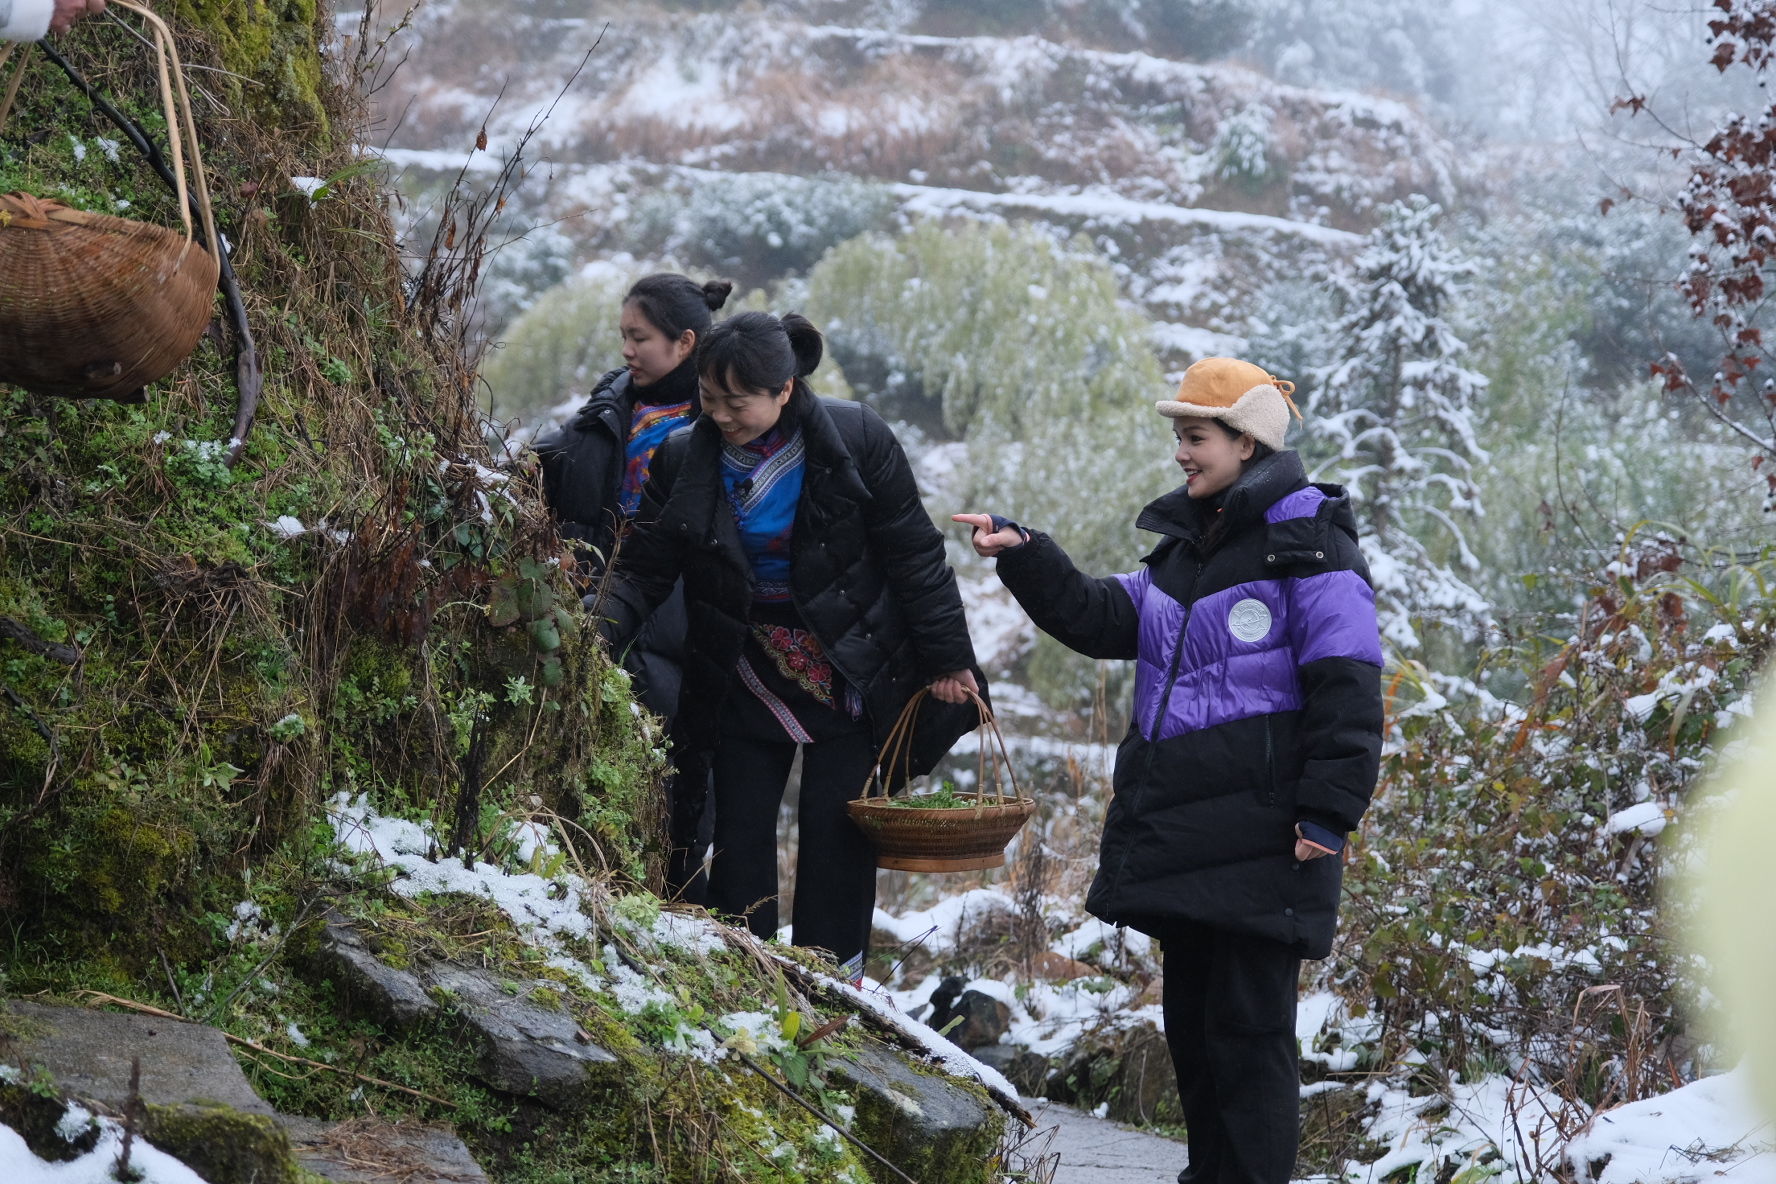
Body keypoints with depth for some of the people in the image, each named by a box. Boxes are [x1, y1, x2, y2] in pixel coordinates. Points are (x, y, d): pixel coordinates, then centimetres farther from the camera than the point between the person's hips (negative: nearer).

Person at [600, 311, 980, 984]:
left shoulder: (855, 441, -14)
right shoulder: (685, 461, -8)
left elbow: (914, 556, -7)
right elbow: (644, 574, -5)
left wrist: (946, 659, -5)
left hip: (851, 678, -2)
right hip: (746, 686, 2)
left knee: (837, 836, 0)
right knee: (740, 838, 3)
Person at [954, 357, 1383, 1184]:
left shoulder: (1308, 547, -10)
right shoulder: (1187, 544, 16)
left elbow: (1347, 694, -14)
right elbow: (1101, 620, 15)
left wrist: (1328, 813, -19)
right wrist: (1023, 556, 3)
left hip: (1261, 844, -9)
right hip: (1181, 836, 9)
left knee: (1247, 1028, -6)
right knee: (1190, 1019, 15)